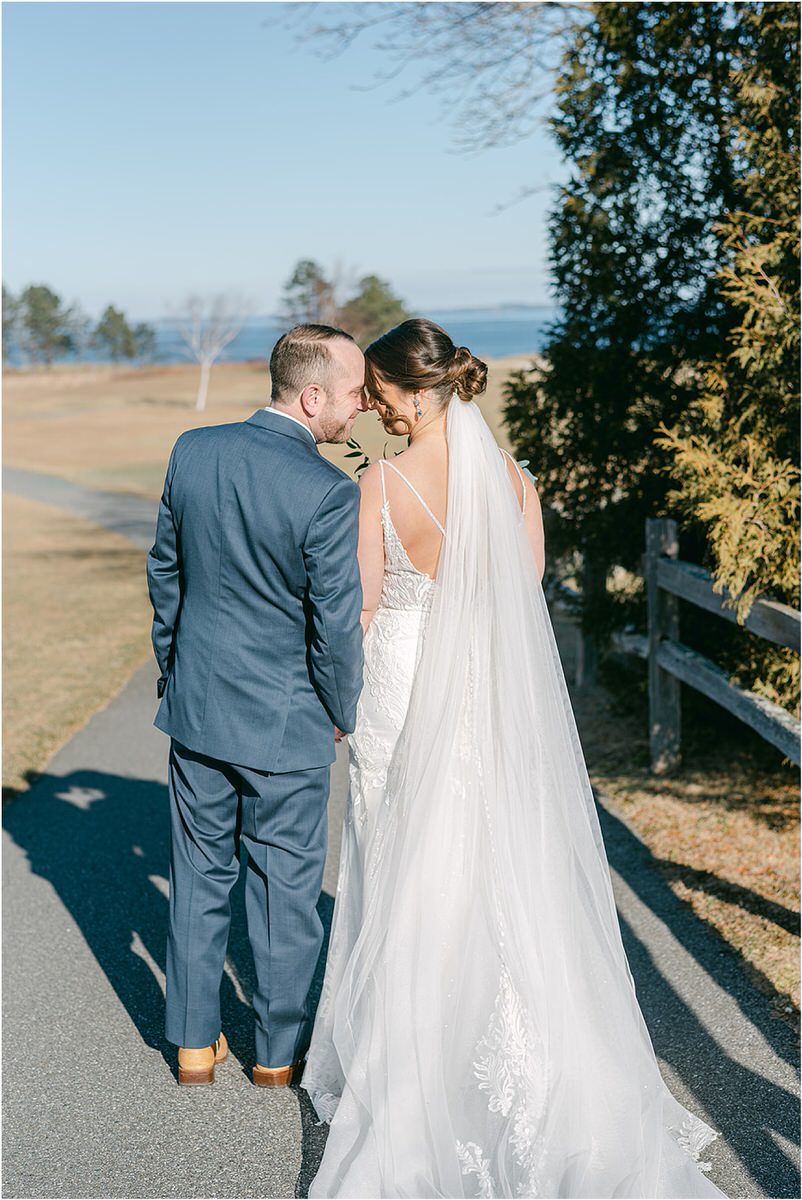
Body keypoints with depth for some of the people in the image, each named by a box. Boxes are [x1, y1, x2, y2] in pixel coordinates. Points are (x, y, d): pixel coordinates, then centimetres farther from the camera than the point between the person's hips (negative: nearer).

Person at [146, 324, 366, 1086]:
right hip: (284, 723, -5)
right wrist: (342, 712, 1)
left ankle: (195, 1043, 28)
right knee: (284, 887, 12)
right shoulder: (329, 493, -21)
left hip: (195, 708, 5)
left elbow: (164, 574, 7)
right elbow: (336, 626, -17)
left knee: (199, 877, 16)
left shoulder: (192, 451, -3)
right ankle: (279, 1050, 28)